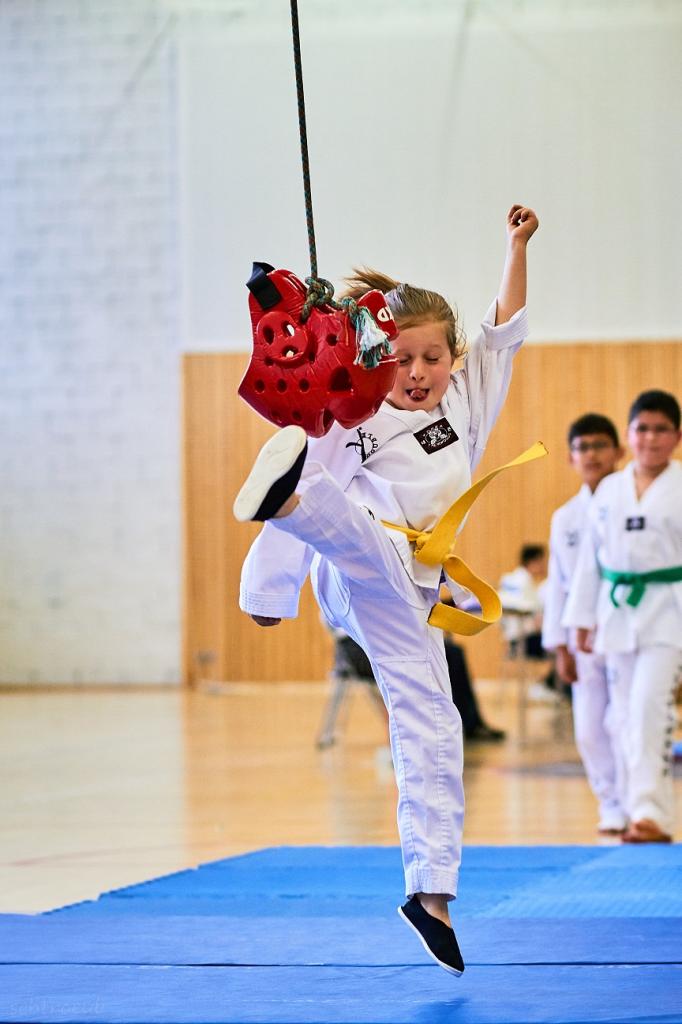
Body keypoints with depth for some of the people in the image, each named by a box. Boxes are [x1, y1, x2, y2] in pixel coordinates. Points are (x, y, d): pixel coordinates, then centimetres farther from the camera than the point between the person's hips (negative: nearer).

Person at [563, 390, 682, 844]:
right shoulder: (609, 490, 10)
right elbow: (591, 556, 14)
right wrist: (584, 619, 13)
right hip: (618, 610, 5)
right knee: (626, 713, 8)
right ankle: (640, 810, 19)